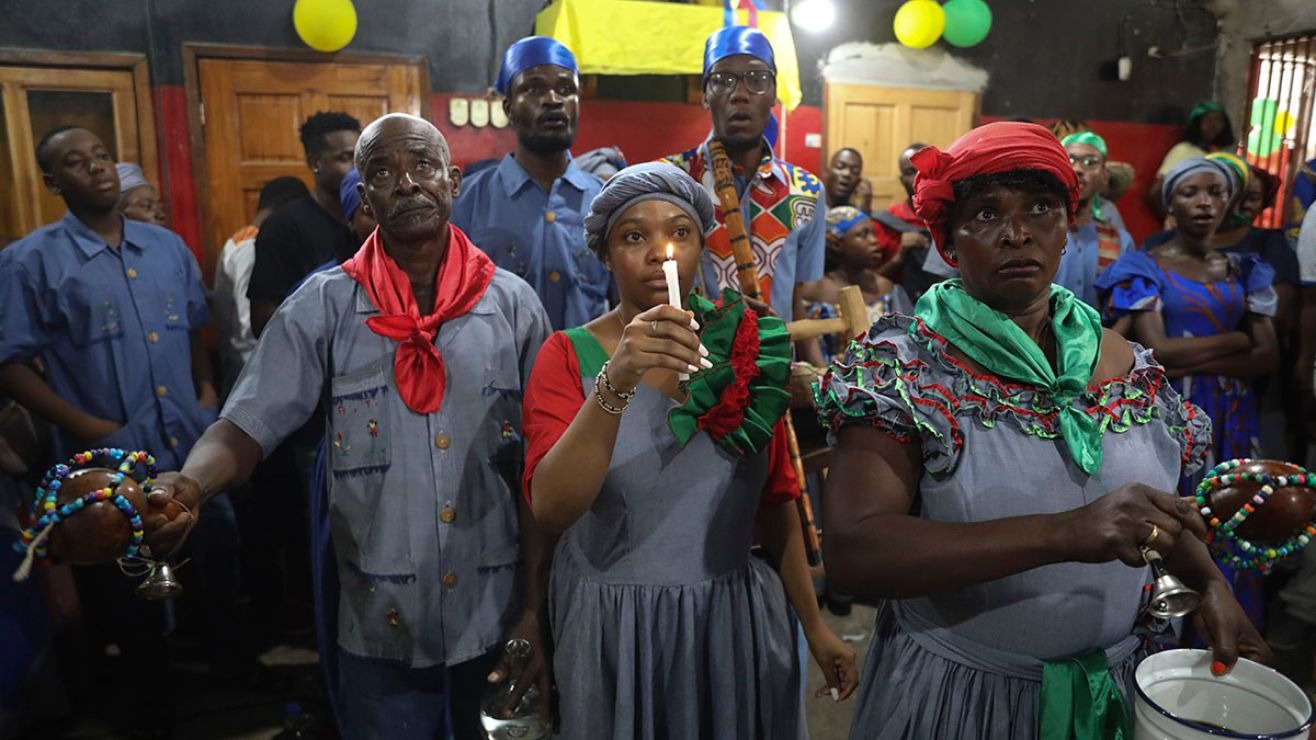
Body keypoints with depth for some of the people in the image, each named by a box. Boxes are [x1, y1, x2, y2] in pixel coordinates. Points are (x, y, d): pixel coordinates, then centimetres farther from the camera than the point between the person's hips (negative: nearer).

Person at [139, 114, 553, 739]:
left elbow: (538, 470, -1)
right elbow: (246, 426, -9)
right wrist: (189, 487, -31)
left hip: (495, 617, 1)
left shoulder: (513, 304, -2)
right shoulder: (323, 306, -4)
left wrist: (536, 607, -2)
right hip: (379, 624, -1)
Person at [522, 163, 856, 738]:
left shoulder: (746, 347, -1)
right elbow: (550, 510, -23)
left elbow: (775, 498, 5)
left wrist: (814, 625, 6)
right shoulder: (569, 356, -9)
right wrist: (615, 383, -35)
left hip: (736, 618, 2)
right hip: (613, 625, -2)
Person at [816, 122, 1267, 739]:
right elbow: (851, 551, -29)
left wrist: (1209, 583, -4)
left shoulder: (1129, 365, -1)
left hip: (1115, 687, 5)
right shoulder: (899, 365, -18)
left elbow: (1160, 505, 15)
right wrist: (1064, 533, -35)